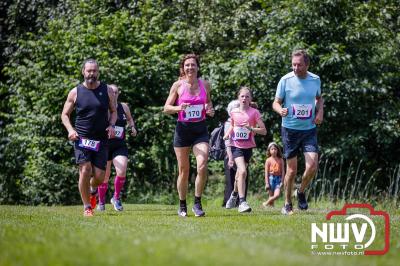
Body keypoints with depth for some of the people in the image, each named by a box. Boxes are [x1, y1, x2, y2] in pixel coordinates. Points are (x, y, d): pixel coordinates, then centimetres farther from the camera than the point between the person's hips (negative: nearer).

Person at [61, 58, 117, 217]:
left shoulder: (107, 91, 5)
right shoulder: (75, 92, 2)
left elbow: (113, 111, 15)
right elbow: (65, 114, 9)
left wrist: (111, 125, -5)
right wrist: (70, 129, -9)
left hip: (101, 140, 1)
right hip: (82, 139, -1)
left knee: (99, 177, -3)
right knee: (85, 169, -17)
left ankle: (92, 190, 35)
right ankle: (87, 207, -3)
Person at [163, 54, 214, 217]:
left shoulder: (205, 84, 4)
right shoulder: (178, 85, -2)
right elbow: (166, 108, 1)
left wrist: (210, 110, -1)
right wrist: (179, 108, -19)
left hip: (200, 130, 1)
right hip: (183, 130, -1)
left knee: (202, 166, -17)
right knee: (183, 170, 4)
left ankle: (197, 204, -5)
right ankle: (182, 206, 19)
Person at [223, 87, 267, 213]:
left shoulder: (254, 112, -6)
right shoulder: (234, 112, 1)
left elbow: (264, 131, -7)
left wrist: (251, 128, -22)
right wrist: (227, 134, 3)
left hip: (248, 147, 1)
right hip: (236, 146, -1)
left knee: (240, 174, 13)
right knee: (242, 171, -21)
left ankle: (234, 194, 43)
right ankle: (242, 202, -21)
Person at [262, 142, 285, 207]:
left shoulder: (280, 160, 7)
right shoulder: (268, 160, 3)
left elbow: (283, 171, 7)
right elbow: (266, 172, 1)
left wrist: (282, 181, -2)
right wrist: (267, 183, -6)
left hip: (278, 178, 1)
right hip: (271, 178, -1)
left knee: (277, 195, -15)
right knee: (271, 196, -1)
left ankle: (266, 203, 3)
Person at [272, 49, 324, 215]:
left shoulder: (315, 80, 0)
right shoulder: (285, 80, -9)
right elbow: (276, 103, -2)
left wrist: (320, 112, 1)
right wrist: (280, 110, -25)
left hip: (309, 129, 2)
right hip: (290, 129, -2)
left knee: (312, 166, -11)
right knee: (292, 169, 2)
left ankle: (301, 192, 18)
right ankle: (287, 204, 19)